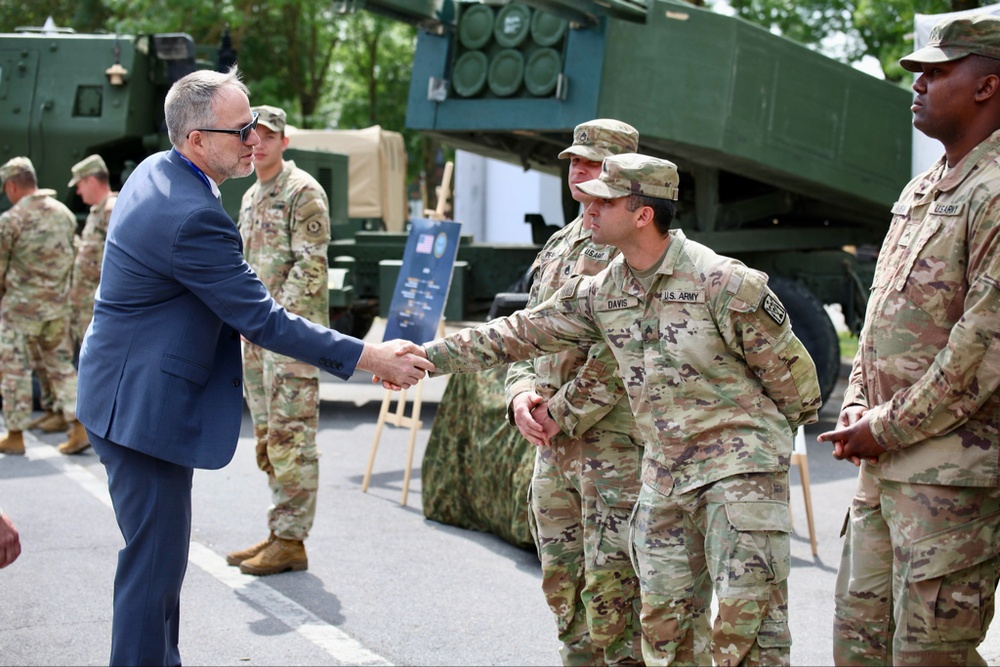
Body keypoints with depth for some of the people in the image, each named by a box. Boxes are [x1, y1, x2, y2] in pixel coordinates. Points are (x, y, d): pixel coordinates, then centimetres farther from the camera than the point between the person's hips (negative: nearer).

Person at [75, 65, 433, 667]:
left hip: (129, 392, 11)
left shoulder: (155, 171, 6)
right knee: (156, 559, -4)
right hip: (143, 406, -11)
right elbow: (261, 319, -23)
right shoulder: (193, 217, -26)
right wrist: (368, 357, -21)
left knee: (161, 552, 19)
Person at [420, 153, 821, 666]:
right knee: (665, 624, 10)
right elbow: (522, 333, 11)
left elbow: (789, 370, -6)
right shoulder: (600, 293, 6)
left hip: (740, 469, -6)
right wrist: (427, 356, 8)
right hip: (663, 476, 7)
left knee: (747, 623, -10)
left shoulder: (722, 282, -14)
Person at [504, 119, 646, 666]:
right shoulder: (558, 245, 17)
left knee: (612, 583, -6)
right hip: (552, 444, 8)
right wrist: (521, 395, 0)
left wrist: (562, 413, -15)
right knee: (562, 579, 14)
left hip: (616, 440, -8)